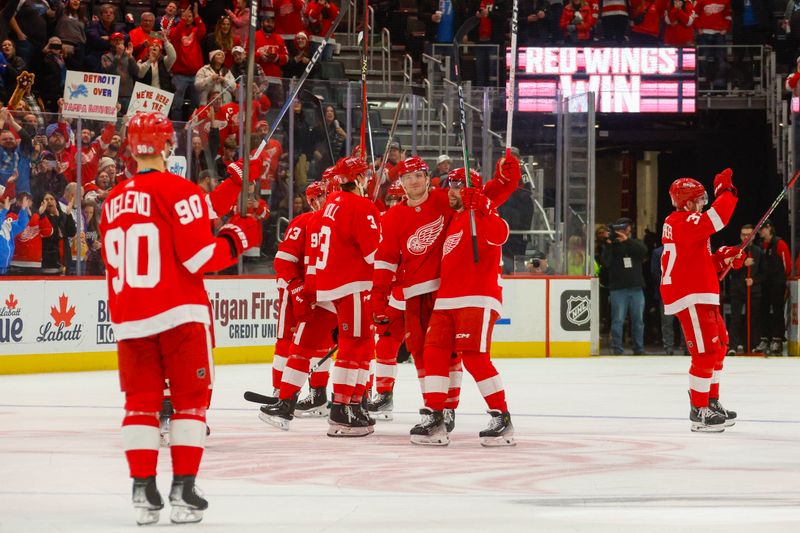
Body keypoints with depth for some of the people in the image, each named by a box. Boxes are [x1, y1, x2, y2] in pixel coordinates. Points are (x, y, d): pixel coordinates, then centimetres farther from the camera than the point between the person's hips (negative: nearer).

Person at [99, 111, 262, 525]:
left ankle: (143, 490, 3)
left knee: (141, 401, 9)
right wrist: (239, 237, 0)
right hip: (179, 313, -5)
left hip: (129, 319, 5)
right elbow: (198, 256, -14)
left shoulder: (114, 201, 10)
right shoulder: (179, 191, -9)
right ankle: (183, 490, -1)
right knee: (190, 399, 3)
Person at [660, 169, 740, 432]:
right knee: (705, 351, -12)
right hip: (689, 297, -11)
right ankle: (699, 412, -7)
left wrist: (721, 258, 9)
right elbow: (714, 221, -29)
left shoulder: (686, 224, 21)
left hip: (702, 296, 11)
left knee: (718, 346, 19)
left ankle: (711, 402, 29)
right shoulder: (680, 222, -13)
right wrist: (725, 192, -23)